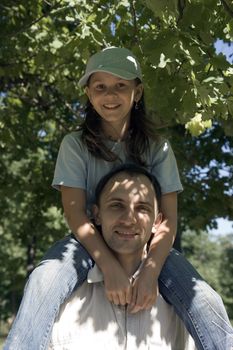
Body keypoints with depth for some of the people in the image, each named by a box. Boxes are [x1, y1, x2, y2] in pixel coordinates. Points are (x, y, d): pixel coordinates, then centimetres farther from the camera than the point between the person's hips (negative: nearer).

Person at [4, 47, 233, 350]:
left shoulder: (157, 148, 1)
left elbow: (168, 218, -7)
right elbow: (75, 212, -11)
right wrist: (110, 267, -27)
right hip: (91, 244, -1)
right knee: (43, 282, -34)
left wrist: (151, 271, -26)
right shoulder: (75, 144, -1)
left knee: (205, 302, -26)